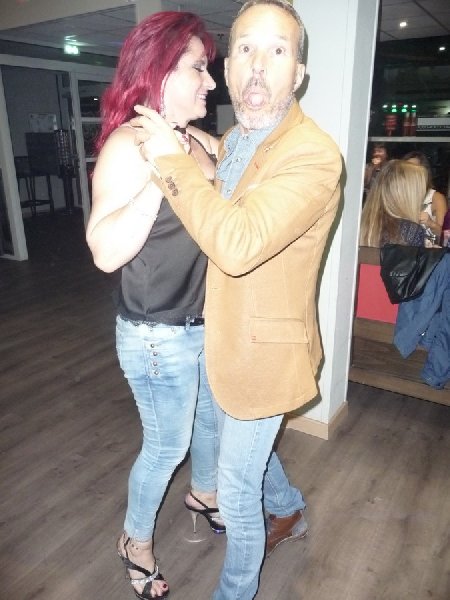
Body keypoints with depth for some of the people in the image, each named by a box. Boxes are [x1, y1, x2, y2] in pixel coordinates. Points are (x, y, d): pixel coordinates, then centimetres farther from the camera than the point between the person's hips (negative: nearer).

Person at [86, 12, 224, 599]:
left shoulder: (199, 140, 3)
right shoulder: (128, 144, -18)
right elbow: (106, 252, -26)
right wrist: (162, 172, -31)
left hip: (206, 324, 7)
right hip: (158, 336, -7)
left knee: (211, 418, 26)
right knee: (167, 445, 11)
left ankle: (204, 493, 56)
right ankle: (136, 539, 41)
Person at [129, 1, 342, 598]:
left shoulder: (314, 155, -23)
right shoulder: (228, 142, 5)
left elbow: (238, 243, -37)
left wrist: (172, 160, -26)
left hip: (263, 350, -8)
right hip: (225, 339, 9)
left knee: (236, 492, 10)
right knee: (242, 444, 30)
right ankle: (289, 510, 60)